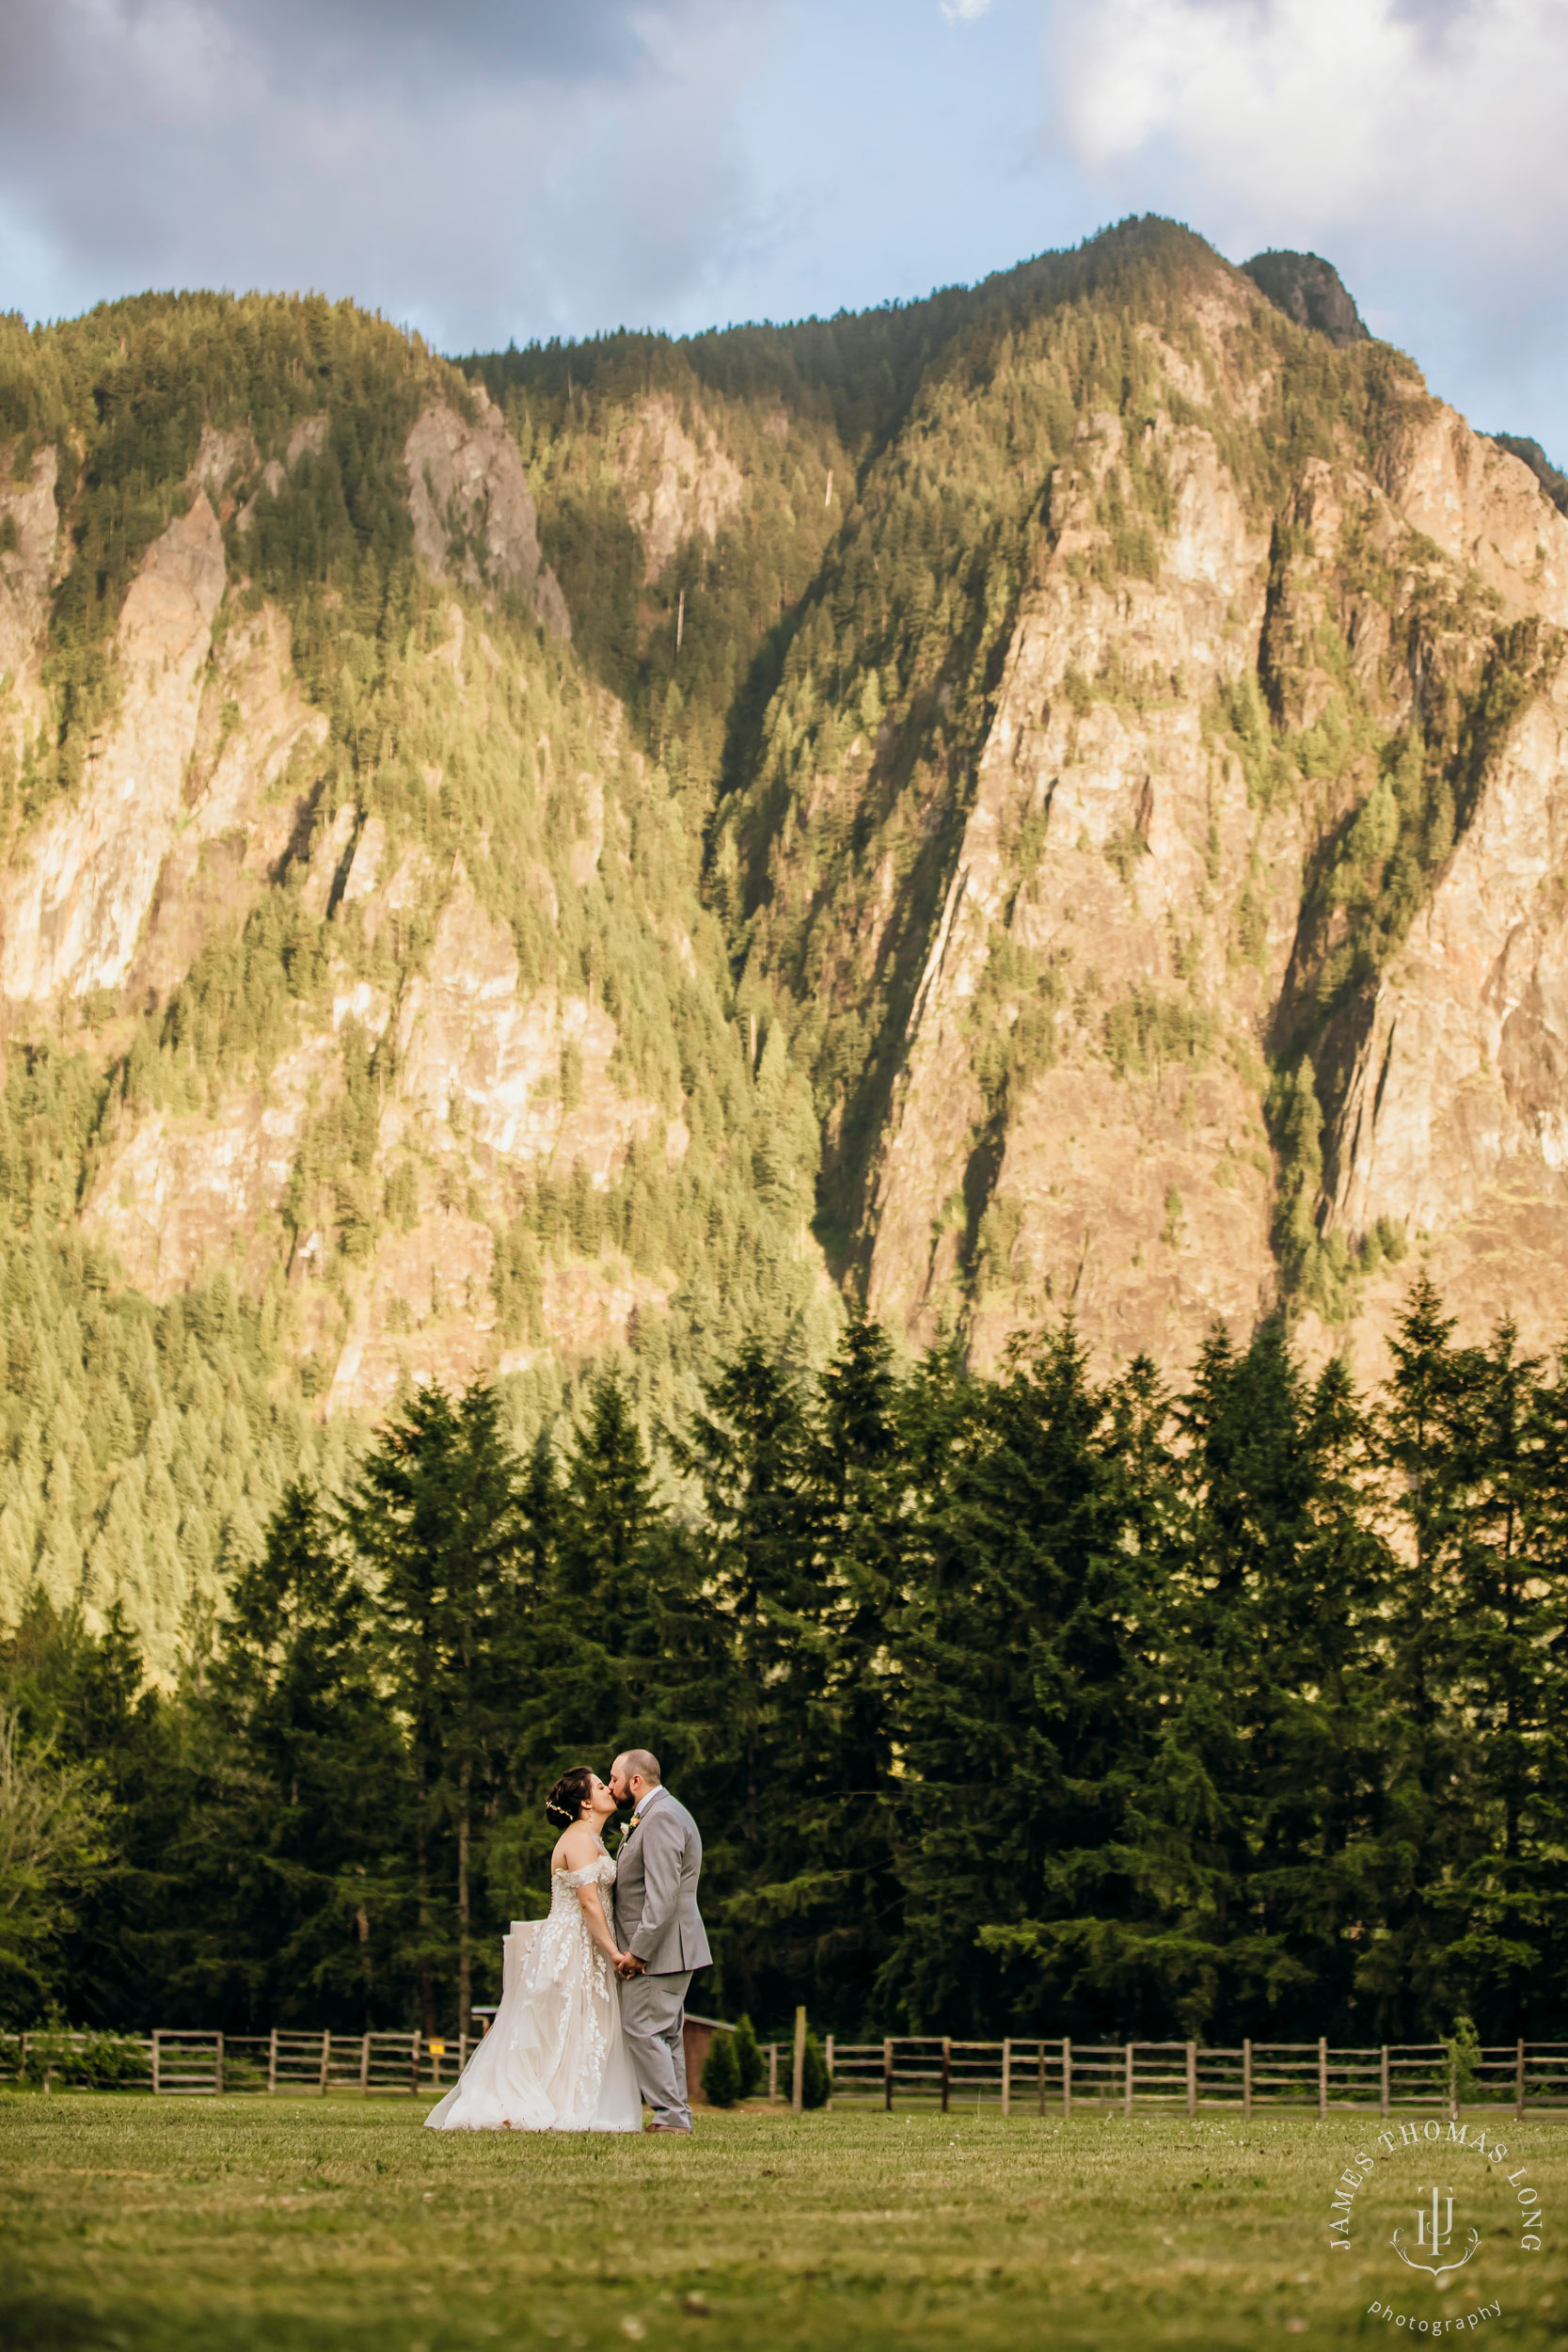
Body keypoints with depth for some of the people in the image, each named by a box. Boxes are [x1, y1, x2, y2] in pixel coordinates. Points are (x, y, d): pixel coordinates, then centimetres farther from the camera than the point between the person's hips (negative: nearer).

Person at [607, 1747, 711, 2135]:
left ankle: (671, 2117, -10)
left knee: (643, 2030, -10)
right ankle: (677, 2117, 13)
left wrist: (638, 1951, -23)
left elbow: (663, 1895, -23)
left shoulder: (661, 1818, -16)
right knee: (666, 2034, 11)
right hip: (668, 1951, 11)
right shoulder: (658, 1815, 19)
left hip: (660, 1948, -11)